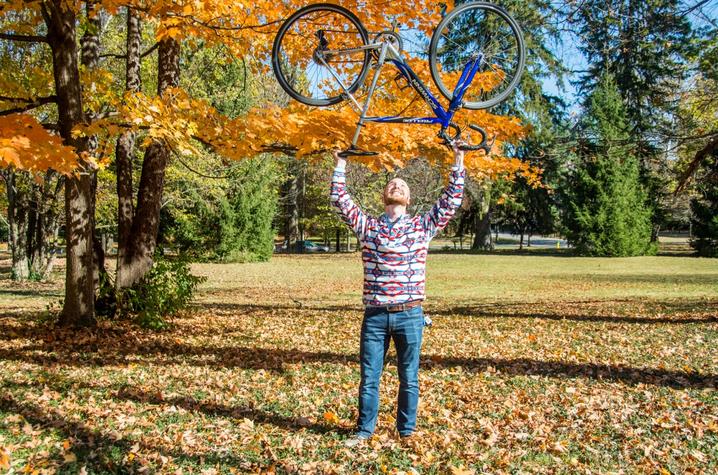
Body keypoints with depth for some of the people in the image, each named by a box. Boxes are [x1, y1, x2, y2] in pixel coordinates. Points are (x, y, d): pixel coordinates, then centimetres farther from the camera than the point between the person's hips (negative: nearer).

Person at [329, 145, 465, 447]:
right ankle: (364, 430, 22)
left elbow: (452, 200, 4)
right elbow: (340, 202, 5)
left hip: (409, 315, 0)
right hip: (374, 316, 1)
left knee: (409, 379, 10)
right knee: (369, 377, 8)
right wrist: (340, 165, 5)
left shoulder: (422, 226, 6)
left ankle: (407, 431, 24)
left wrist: (458, 163, 2)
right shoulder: (367, 226, 7)